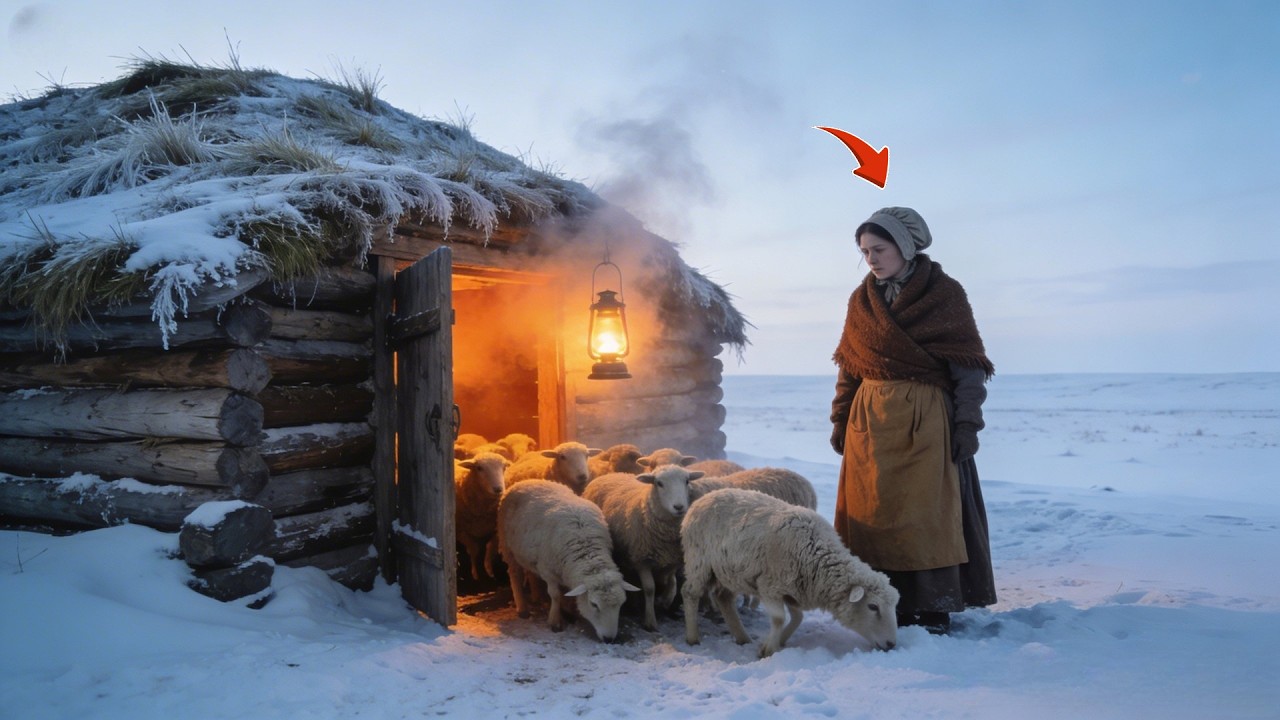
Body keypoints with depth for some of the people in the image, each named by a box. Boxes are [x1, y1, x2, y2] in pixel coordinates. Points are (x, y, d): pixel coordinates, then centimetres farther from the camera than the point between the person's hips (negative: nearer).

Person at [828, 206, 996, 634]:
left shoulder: (945, 293, -3)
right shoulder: (862, 300, 9)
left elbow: (968, 366, -5)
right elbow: (849, 368, 12)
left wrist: (967, 424, -11)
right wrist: (841, 421, 9)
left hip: (925, 422, -4)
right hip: (871, 423, 4)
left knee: (925, 514, -2)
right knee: (873, 514, 5)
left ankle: (933, 608, 9)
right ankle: (889, 605, 16)